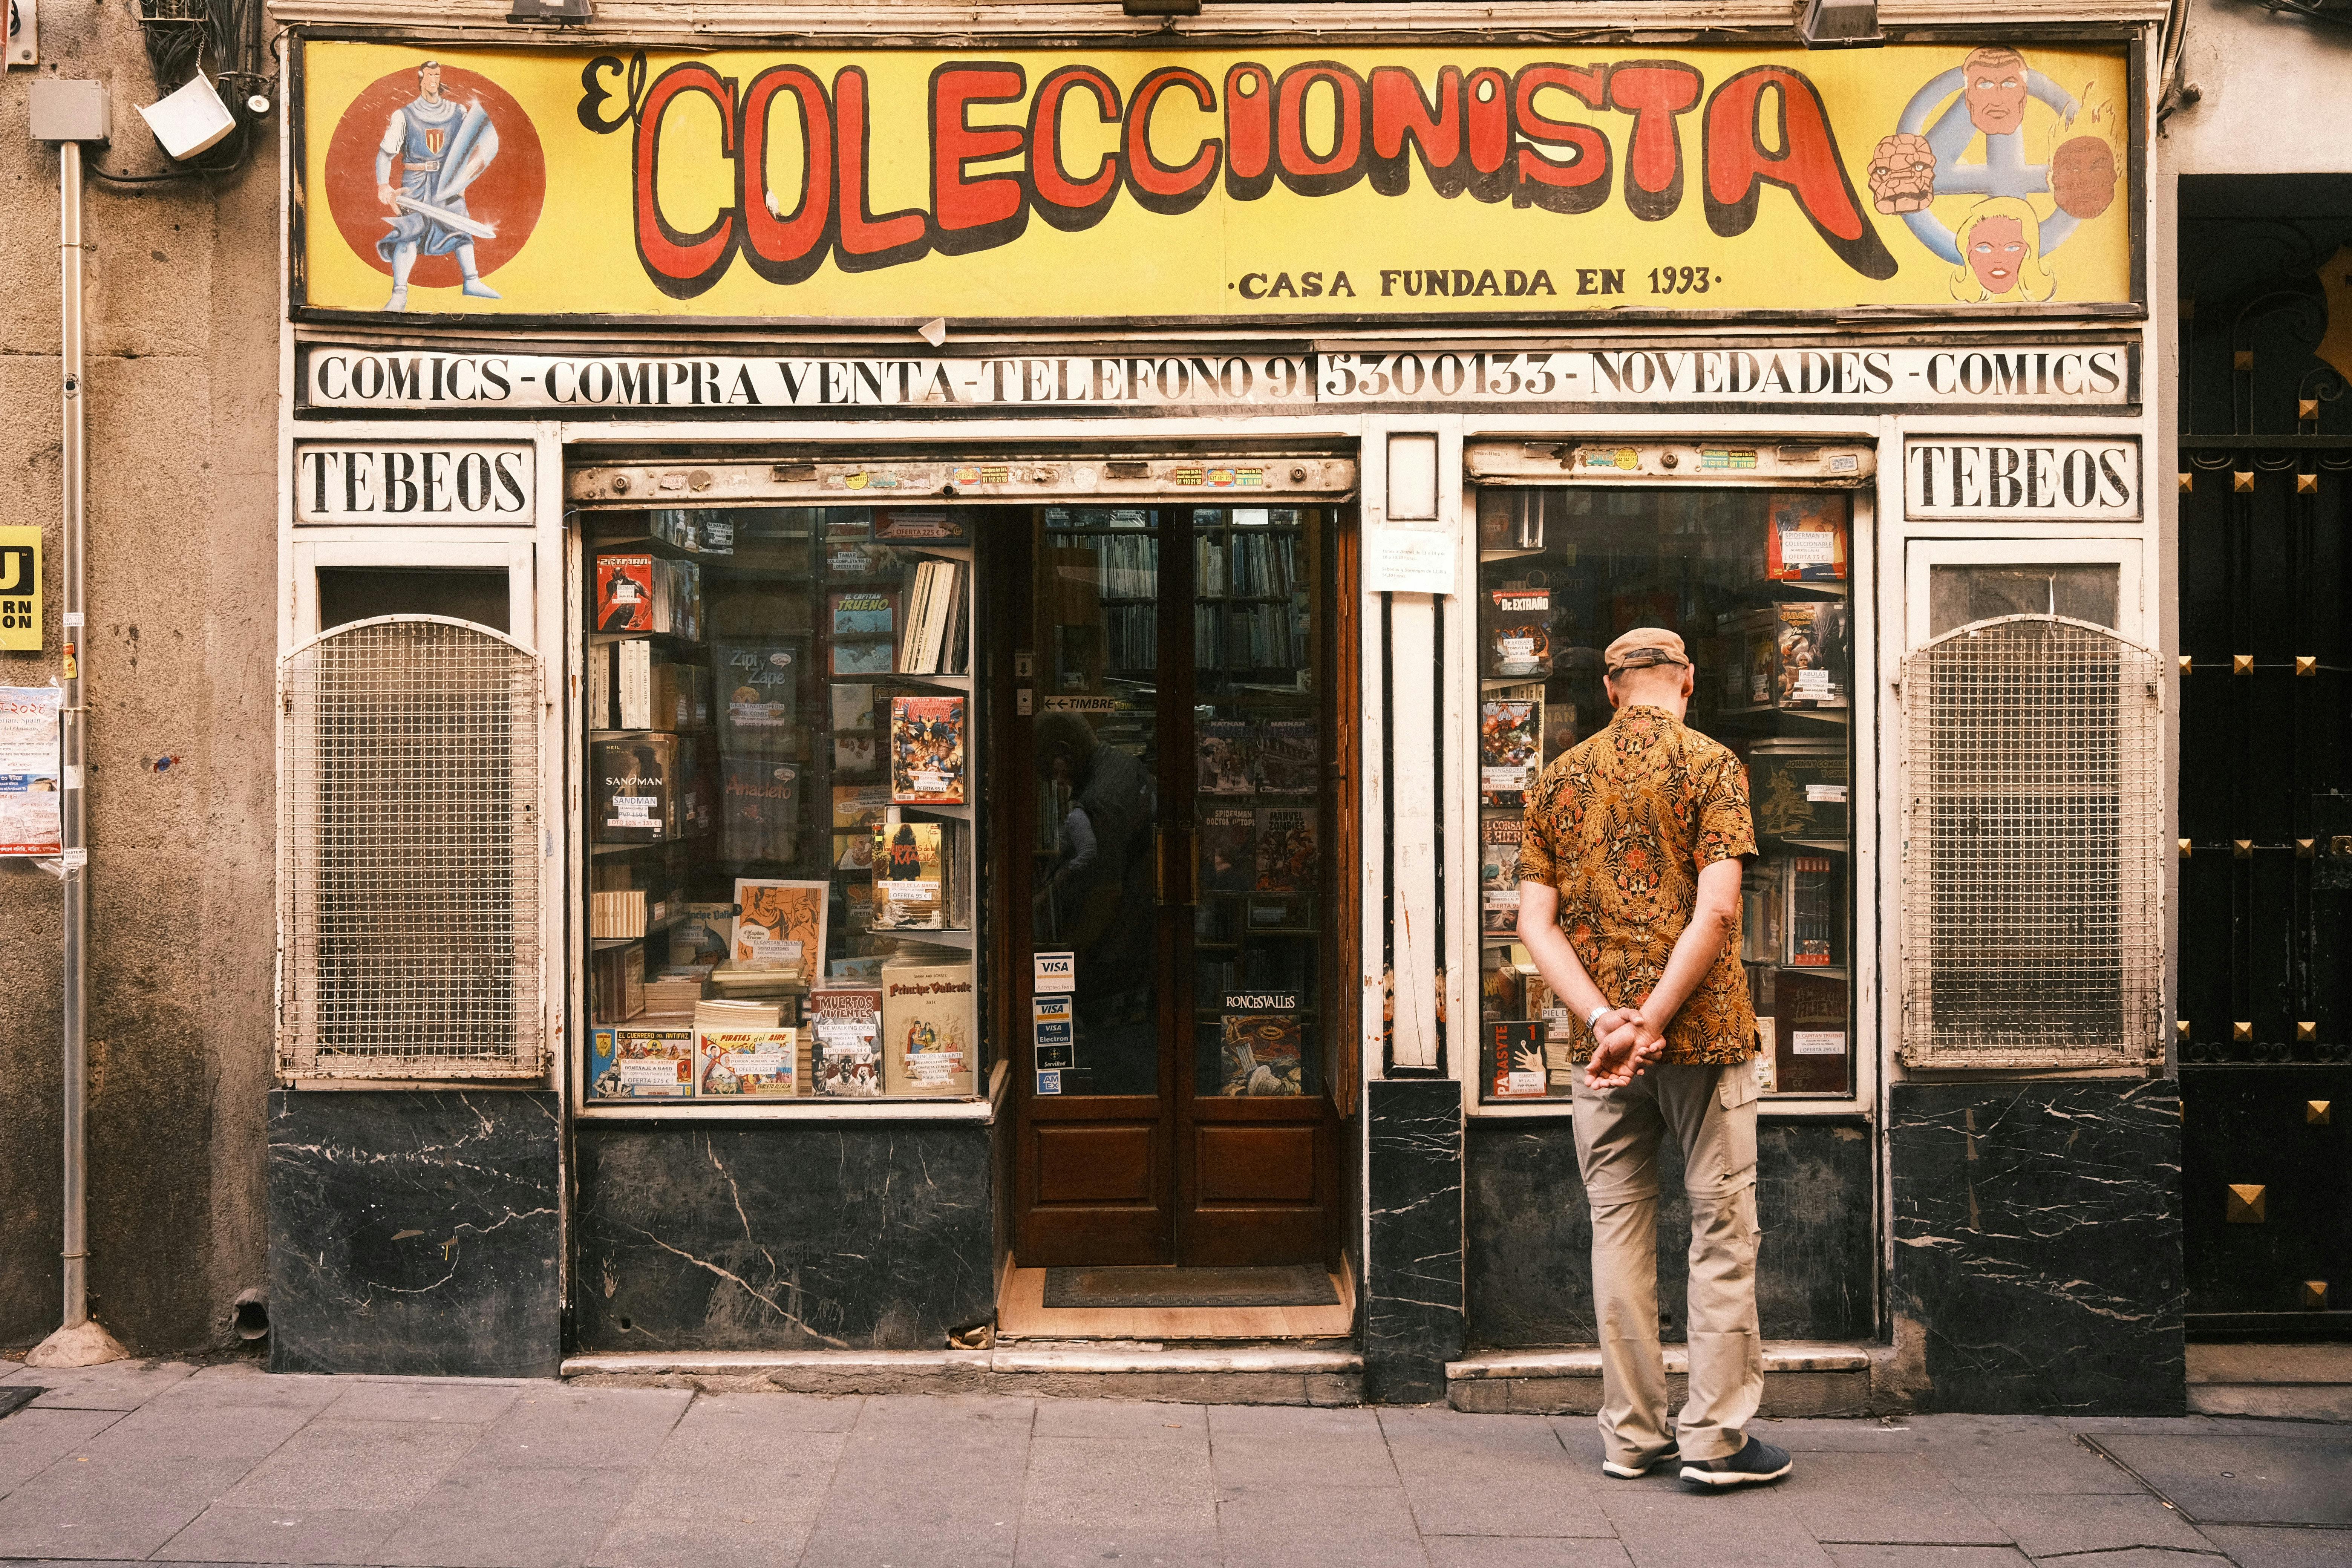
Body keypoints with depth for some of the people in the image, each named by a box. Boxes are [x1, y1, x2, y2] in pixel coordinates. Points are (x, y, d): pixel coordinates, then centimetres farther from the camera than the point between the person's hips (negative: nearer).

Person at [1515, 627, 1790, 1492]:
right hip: (1704, 1034, -4)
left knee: (1618, 1229, 10)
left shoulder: (1559, 778, 9)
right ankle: (1715, 1436, 6)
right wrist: (1650, 1022, -15)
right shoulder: (1711, 765, -4)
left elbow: (1535, 922, 1)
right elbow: (1715, 910, -16)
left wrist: (1605, 1018, -8)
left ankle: (1633, 1434, 16)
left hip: (1601, 1043, 4)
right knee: (1722, 1231, 4)